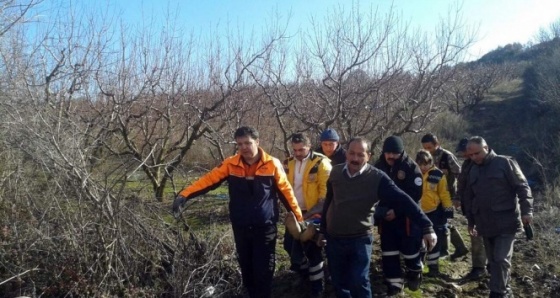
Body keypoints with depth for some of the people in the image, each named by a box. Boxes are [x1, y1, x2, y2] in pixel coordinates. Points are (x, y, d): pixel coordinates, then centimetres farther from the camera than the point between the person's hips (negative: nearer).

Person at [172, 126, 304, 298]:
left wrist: (299, 218, 1)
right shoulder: (231, 164, -3)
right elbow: (208, 180, -9)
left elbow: (286, 192, -1)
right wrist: (184, 195, -22)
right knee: (246, 268, 17)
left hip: (265, 227, -3)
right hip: (240, 228, 3)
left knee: (263, 270, 4)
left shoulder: (272, 164, -8)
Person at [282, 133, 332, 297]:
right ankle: (304, 268, 43)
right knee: (289, 244, 15)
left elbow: (326, 190, -15)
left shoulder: (321, 163, -13)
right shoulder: (288, 164, 4)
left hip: (313, 214, -6)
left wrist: (318, 210, -19)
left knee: (312, 248, 1)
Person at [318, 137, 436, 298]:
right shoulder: (336, 172, -3)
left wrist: (426, 226, -26)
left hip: (360, 240, -3)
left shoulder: (377, 178, -15)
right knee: (339, 283, 13)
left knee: (359, 283, -7)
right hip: (333, 239, 4)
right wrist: (322, 230, 15)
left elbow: (403, 201, -19)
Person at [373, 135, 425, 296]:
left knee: (409, 247, 5)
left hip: (406, 215, -3)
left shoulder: (411, 167, -11)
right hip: (385, 215, 4)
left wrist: (397, 210, -19)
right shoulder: (378, 166, 0)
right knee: (388, 249, 7)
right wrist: (380, 209, -6)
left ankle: (415, 274, 34)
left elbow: (415, 194, -15)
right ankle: (394, 282, 19)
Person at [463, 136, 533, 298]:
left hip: (506, 222, -6)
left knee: (501, 259, -9)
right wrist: (471, 221, 21)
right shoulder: (473, 171, 12)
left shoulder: (505, 163, -4)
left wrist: (526, 211, -16)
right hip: (485, 224, 6)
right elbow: (469, 198, 19)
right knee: (493, 259, 12)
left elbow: (522, 187, -7)